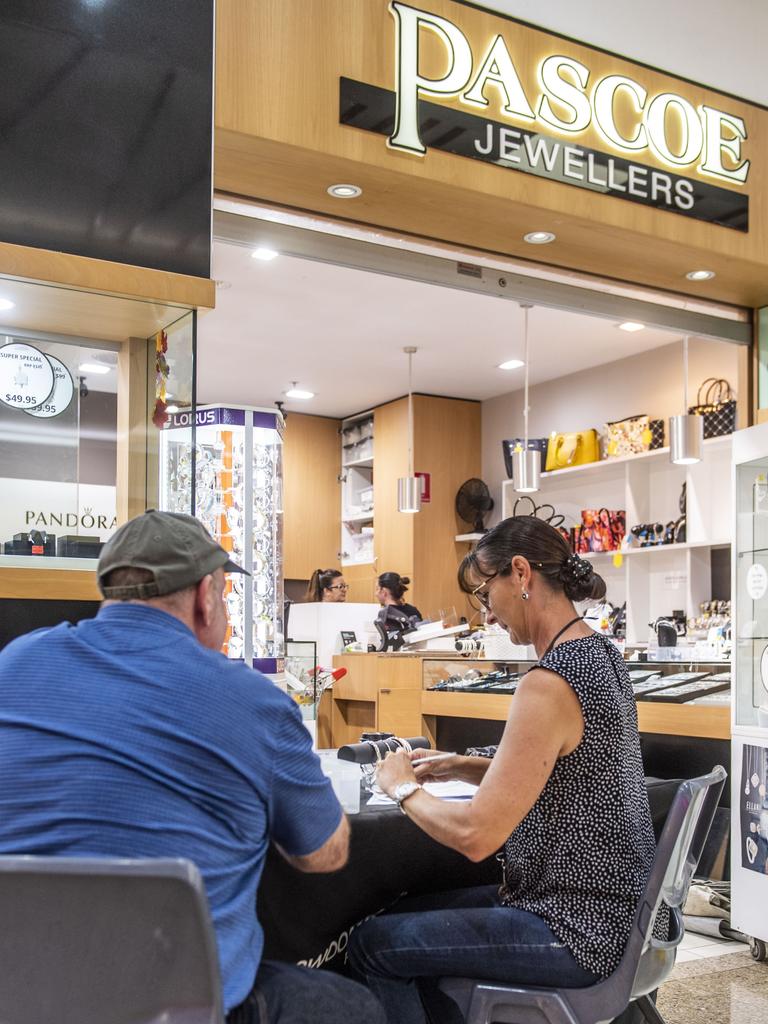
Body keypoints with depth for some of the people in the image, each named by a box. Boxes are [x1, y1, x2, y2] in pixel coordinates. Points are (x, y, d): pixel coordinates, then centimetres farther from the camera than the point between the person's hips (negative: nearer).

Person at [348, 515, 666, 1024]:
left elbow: (475, 836, -26)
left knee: (372, 944, 1)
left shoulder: (550, 682, -26)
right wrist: (462, 766, 8)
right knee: (407, 914, 19)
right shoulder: (600, 652, 5)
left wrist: (403, 787, -9)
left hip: (579, 931, -9)